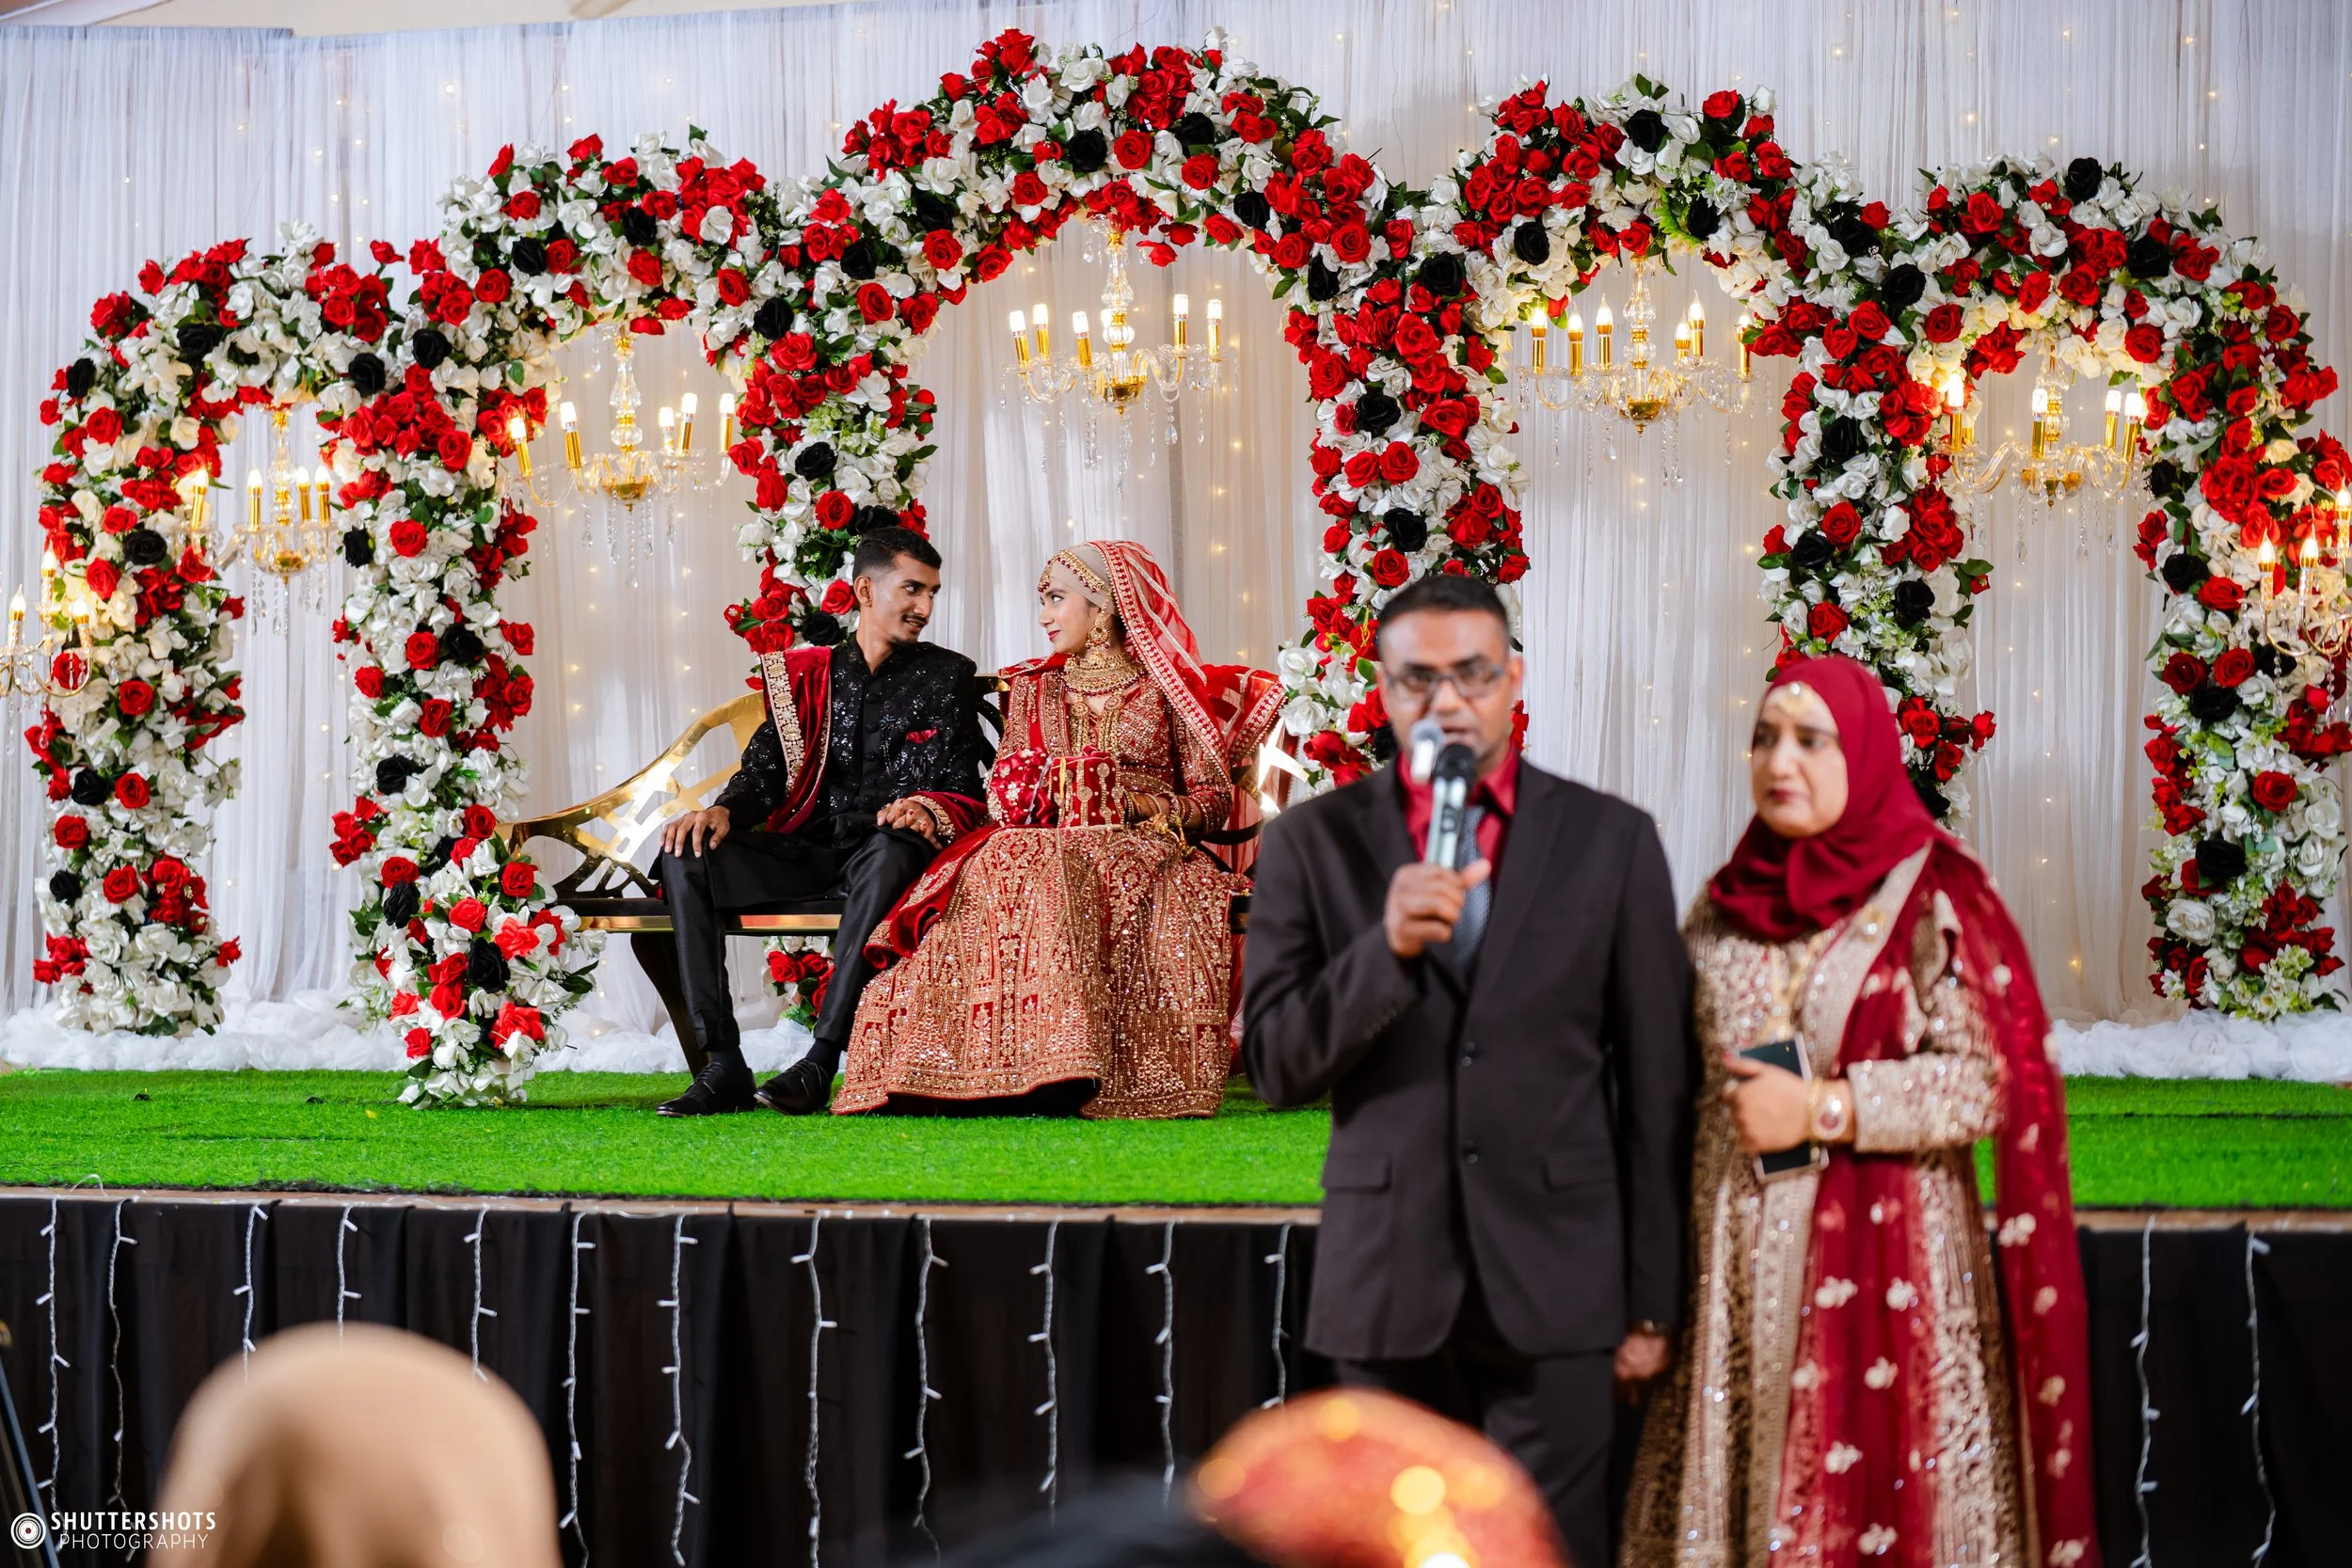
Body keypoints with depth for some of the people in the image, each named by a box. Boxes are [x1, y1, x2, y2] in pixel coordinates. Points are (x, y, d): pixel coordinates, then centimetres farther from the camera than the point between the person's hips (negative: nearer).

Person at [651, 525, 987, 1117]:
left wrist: (928, 813, -22)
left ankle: (820, 1063, -41)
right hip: (806, 854, 3)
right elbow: (766, 768, 10)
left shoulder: (948, 677, 10)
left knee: (891, 853, -40)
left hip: (881, 850, -3)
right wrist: (725, 810, -13)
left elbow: (963, 794, 3)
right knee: (686, 858, -22)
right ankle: (723, 1064, -26)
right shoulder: (805, 673, 16)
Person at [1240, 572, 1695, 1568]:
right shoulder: (1313, 842, 3)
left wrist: (1653, 1299, 1)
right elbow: (1274, 1065, -2)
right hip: (1388, 1278, 1)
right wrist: (1388, 947, -19)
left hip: (1555, 1275, -1)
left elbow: (1655, 1085, 2)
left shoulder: (1610, 840, 2)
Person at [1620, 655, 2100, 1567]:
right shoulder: (1728, 903, 11)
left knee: (1873, 1493, -3)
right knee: (1729, 1491, 4)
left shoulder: (1931, 899, -6)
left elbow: (1993, 1081, -12)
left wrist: (1821, 1108, -16)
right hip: (1735, 1259, 5)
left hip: (1877, 1256, -5)